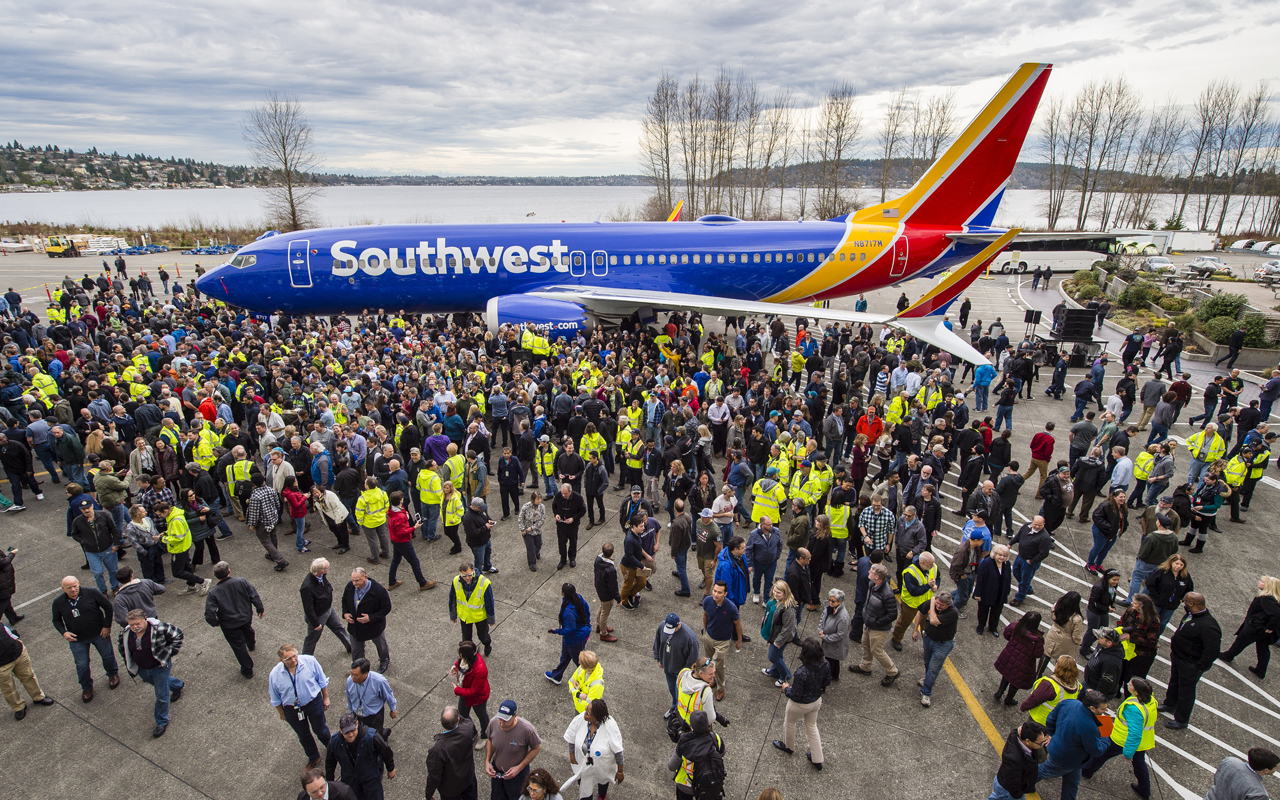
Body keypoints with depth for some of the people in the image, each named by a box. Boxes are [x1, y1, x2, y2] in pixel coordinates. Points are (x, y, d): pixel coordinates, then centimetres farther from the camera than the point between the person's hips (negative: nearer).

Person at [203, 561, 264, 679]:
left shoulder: (213, 593, -26)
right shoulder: (241, 582, -21)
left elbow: (209, 615, -25)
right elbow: (254, 596, -13)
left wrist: (215, 623, -3)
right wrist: (260, 609, 3)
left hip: (230, 625, -3)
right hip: (246, 617, 3)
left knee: (239, 647, 14)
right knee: (247, 629, 37)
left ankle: (247, 670, 28)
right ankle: (251, 644, 68)